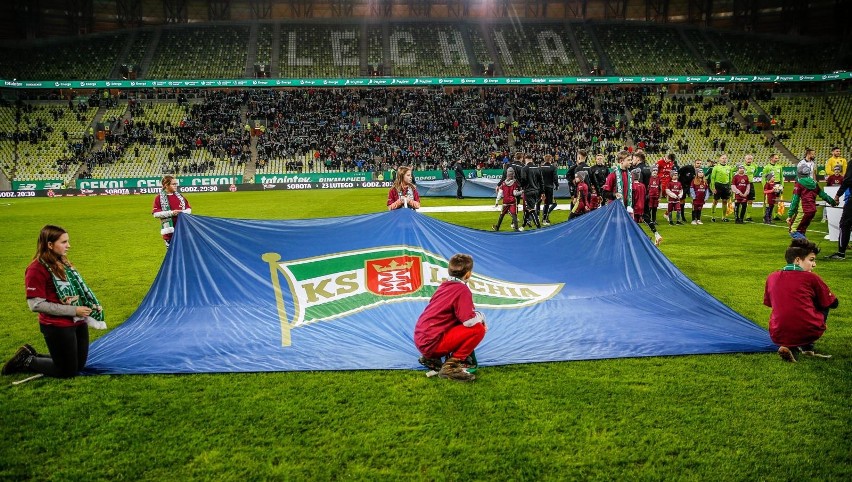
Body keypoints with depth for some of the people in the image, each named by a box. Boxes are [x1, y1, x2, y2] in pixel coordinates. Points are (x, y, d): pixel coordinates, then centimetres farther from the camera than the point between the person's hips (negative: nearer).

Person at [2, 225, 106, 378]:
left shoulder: (63, 263, 9)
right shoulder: (37, 269, -17)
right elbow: (36, 305, -20)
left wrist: (92, 305, -3)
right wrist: (73, 310, -19)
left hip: (79, 323, 8)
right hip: (57, 328, -8)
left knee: (79, 366, 16)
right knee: (67, 371, 0)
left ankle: (31, 355, 28)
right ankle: (26, 361, 18)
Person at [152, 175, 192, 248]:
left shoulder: (179, 196, 11)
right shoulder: (159, 198, -4)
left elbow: (189, 209, 13)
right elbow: (156, 213, -11)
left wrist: (183, 212, -9)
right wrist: (171, 213, -18)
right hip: (169, 229, -4)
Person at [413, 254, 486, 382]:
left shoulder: (444, 285, 14)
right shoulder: (462, 289, -11)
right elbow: (469, 321, -18)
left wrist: (477, 316, 12)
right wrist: (481, 317, 2)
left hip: (420, 340, 9)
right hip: (432, 342, -9)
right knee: (478, 329, -9)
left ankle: (431, 358, 15)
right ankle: (451, 366, -9)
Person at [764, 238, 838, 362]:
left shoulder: (772, 278, 9)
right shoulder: (811, 278, 0)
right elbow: (833, 303, 11)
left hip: (778, 337, 3)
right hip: (809, 333, -2)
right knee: (824, 304, 25)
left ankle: (789, 347, 8)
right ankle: (807, 346, 13)